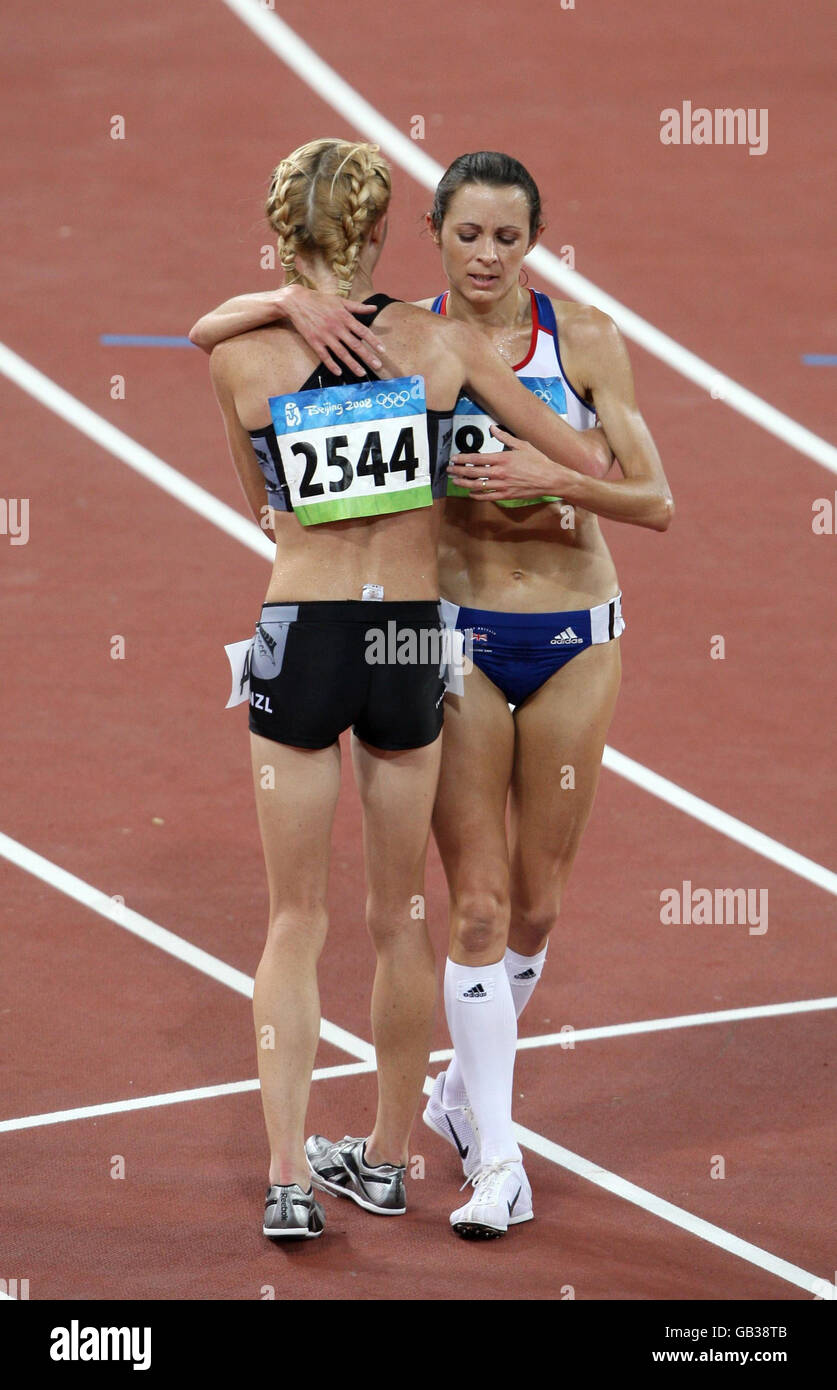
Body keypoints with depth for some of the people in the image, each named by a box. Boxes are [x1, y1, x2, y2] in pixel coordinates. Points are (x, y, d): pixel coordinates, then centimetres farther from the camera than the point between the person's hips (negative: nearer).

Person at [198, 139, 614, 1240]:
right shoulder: (441, 343, -4)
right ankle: (387, 1159, 25)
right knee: (401, 918, 15)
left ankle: (289, 1176, -2)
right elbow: (586, 460, 2)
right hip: (411, 645, 1)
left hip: (298, 640, -1)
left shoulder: (241, 358, -6)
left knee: (296, 920, 7)